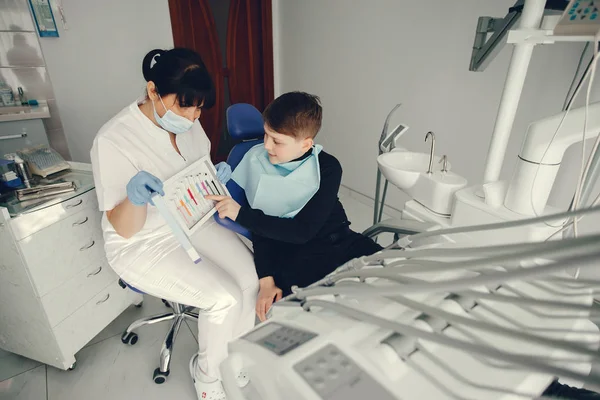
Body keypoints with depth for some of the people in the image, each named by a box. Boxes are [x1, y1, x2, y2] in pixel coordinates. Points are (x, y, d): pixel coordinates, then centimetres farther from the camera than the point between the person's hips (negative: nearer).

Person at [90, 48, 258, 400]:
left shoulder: (188, 123, -5)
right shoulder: (113, 140, -23)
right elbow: (124, 229, -20)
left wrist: (216, 178, -12)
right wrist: (134, 198, -41)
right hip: (143, 246, -5)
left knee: (251, 277, -11)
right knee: (224, 298, -19)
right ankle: (207, 372, 14)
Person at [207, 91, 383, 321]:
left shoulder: (328, 168, -6)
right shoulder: (257, 161, -3)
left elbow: (303, 231, -14)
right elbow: (261, 228, 0)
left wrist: (241, 214, -17)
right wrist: (266, 280, -10)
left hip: (339, 241, 2)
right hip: (294, 254, -1)